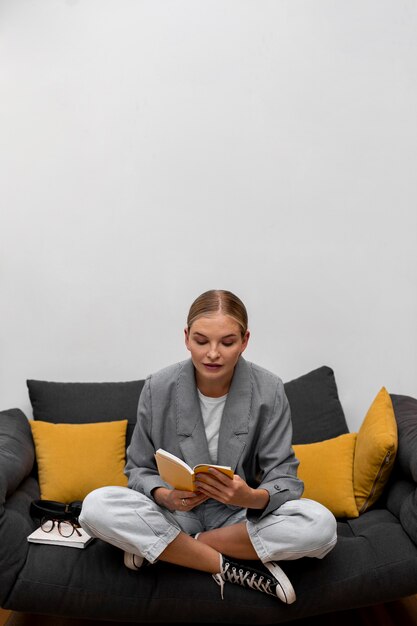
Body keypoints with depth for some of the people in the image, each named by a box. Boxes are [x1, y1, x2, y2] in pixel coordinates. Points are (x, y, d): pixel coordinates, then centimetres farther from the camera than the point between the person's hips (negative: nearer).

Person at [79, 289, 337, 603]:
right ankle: (232, 567, -18)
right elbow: (139, 469, -4)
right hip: (176, 512, 0)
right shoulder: (158, 388, -12)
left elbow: (283, 476, -11)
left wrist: (252, 498, -34)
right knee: (96, 507, -27)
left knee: (321, 525, -28)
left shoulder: (269, 390, -13)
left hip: (241, 515, 1)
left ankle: (158, 548, -15)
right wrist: (166, 496, -26)